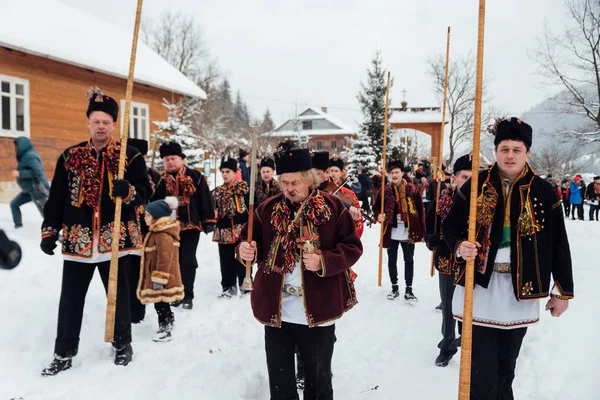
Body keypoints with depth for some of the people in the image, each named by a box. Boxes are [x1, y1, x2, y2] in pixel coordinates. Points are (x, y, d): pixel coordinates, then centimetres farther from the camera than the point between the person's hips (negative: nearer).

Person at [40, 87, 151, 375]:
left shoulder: (131, 156, -1)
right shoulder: (70, 156, 6)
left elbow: (145, 191, -3)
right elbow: (56, 197, 8)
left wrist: (128, 191, -25)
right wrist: (49, 231, 4)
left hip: (116, 238, -2)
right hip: (77, 239, 2)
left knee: (118, 295, 11)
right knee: (70, 298, 9)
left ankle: (122, 344, 30)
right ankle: (64, 353, 24)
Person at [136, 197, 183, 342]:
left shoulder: (163, 235, -22)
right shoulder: (156, 232, 14)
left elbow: (165, 259, -26)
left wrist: (158, 279, -24)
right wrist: (154, 278, 26)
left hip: (161, 279, -10)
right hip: (156, 278, 10)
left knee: (161, 304, -2)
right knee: (161, 304, 18)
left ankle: (165, 329, 8)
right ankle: (166, 325, 30)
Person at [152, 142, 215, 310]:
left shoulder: (195, 176, -4)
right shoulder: (161, 181, 6)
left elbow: (205, 199, -3)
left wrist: (208, 220, -5)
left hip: (191, 225, -3)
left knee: (188, 260, -2)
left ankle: (187, 296, 8)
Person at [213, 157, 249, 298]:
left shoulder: (244, 187, -4)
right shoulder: (218, 191, 11)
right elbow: (213, 210, 19)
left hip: (241, 230, -4)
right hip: (224, 231, 5)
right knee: (226, 261, 11)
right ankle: (229, 286, 23)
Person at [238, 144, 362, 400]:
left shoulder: (332, 207, -7)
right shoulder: (268, 209, 1)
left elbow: (353, 248, -5)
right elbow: (255, 245, 9)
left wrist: (324, 261, -22)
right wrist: (247, 250, -14)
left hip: (318, 311, -2)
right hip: (275, 311, 3)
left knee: (318, 378, 18)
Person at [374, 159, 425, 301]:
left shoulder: (412, 189, -4)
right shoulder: (384, 190, -2)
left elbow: (420, 210, 0)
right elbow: (377, 208, 6)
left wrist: (422, 230, -2)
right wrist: (379, 216, -16)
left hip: (409, 233, -1)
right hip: (391, 233, 1)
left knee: (409, 261, 8)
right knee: (392, 260, 12)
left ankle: (409, 289, 19)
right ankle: (394, 288, 27)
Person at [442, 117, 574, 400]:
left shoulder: (543, 192, -2)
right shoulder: (475, 186, -2)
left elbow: (559, 245, 4)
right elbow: (449, 226, 6)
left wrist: (563, 291, 6)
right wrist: (460, 247, -16)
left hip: (519, 293, 1)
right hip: (479, 287, -1)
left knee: (505, 367, 16)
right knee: (482, 371, -1)